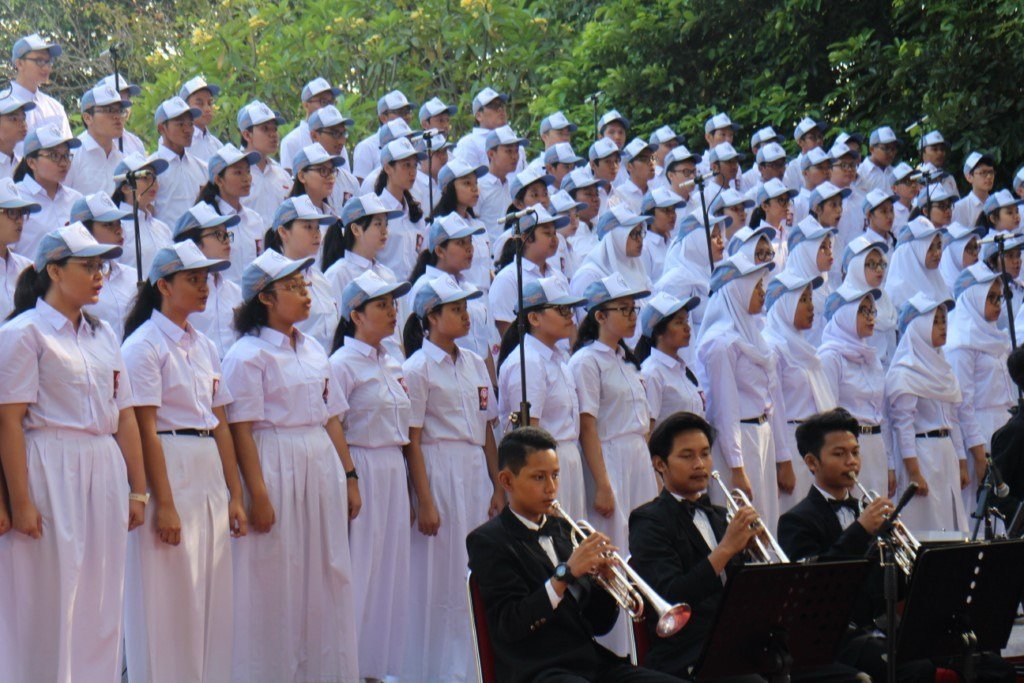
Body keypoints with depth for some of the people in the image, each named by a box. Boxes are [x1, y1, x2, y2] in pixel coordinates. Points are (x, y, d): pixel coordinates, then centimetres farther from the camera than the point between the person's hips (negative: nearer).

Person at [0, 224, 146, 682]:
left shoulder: (103, 334, 16)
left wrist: (137, 490, 11)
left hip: (105, 475, 6)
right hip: (51, 477, -6)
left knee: (101, 606, 8)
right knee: (50, 606, -3)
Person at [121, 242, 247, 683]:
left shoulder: (204, 347, 15)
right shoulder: (144, 345, -7)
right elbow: (145, 430, -12)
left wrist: (235, 495, 10)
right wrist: (164, 504, -17)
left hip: (210, 475, 7)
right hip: (169, 472, -7)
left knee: (212, 597, 8)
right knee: (171, 600, -5)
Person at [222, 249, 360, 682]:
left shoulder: (313, 350, 15)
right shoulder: (248, 354, -8)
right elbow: (241, 430, -12)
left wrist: (349, 476, 13)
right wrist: (258, 494, -17)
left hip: (321, 468, 7)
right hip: (276, 470, -7)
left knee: (328, 573, 8)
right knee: (275, 577, -3)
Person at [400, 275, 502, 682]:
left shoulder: (475, 365, 13)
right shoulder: (418, 369, -7)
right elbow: (412, 441, -9)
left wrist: (497, 488, 11)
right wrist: (424, 501, -13)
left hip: (476, 475, 6)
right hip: (440, 475, -6)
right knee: (441, 575, -3)